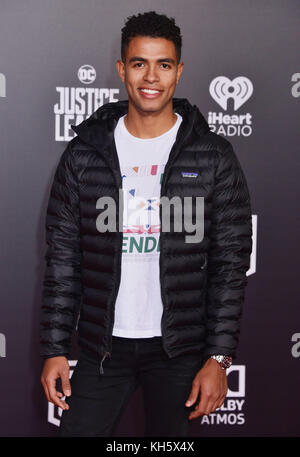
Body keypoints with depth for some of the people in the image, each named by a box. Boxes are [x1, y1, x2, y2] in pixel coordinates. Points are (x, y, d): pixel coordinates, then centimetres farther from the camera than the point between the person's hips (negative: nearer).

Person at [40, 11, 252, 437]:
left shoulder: (213, 156, -3)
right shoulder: (84, 153, 1)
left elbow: (231, 263, -3)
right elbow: (63, 257, 4)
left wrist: (219, 358, -8)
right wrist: (54, 349, -1)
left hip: (180, 350, -1)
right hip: (102, 344, 1)